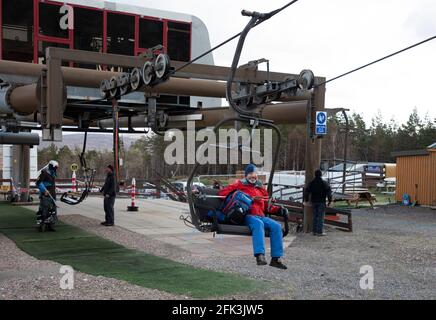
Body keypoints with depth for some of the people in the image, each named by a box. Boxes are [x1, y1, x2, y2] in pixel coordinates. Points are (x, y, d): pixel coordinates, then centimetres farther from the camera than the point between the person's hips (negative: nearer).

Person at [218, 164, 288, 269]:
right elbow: (222, 193, 4)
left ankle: (275, 258, -18)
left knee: (276, 226, -19)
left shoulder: (261, 188, 26)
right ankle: (260, 255, -48)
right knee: (258, 224, -37)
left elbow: (267, 206, 26)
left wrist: (278, 209, 9)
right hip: (246, 216, -5)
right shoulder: (240, 185, 12)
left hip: (260, 216, 5)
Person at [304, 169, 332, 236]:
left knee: (315, 216, 11)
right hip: (321, 201, -4)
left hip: (314, 202, 4)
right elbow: (329, 192, -11)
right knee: (321, 217, -1)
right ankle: (320, 231, -3)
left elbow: (307, 191, 7)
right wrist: (330, 201, -5)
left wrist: (306, 200, 15)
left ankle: (315, 231, 13)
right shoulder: (324, 183, -7)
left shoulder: (311, 183, 5)